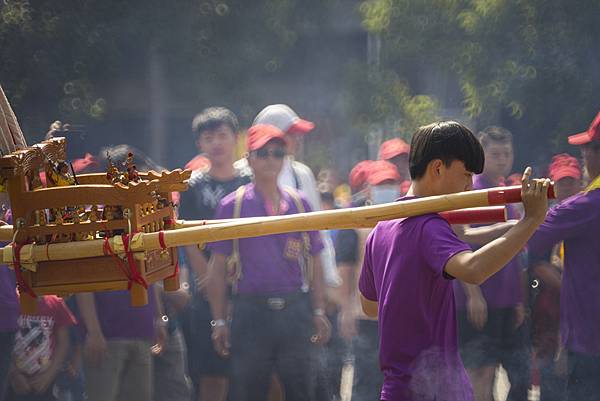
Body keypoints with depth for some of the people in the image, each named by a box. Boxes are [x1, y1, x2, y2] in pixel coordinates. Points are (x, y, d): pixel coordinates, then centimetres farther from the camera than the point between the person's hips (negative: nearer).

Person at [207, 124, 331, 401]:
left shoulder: (299, 204, 10)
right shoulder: (232, 206, 3)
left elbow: (314, 262, 14)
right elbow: (218, 268, 3)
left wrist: (318, 312, 8)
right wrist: (219, 321, -1)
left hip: (296, 310, 2)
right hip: (251, 312, -2)